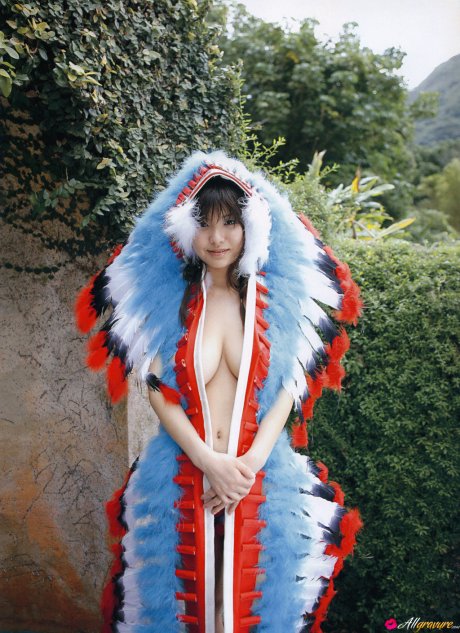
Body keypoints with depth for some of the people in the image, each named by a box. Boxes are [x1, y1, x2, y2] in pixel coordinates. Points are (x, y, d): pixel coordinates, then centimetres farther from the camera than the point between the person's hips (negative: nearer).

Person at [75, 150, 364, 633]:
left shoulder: (277, 297, -1)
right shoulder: (168, 296, -2)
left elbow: (288, 387, -2)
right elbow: (158, 390, -5)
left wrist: (251, 462, -12)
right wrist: (210, 461, -13)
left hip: (263, 475, 1)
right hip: (184, 473, 0)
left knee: (254, 593, 11)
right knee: (187, 592, 11)